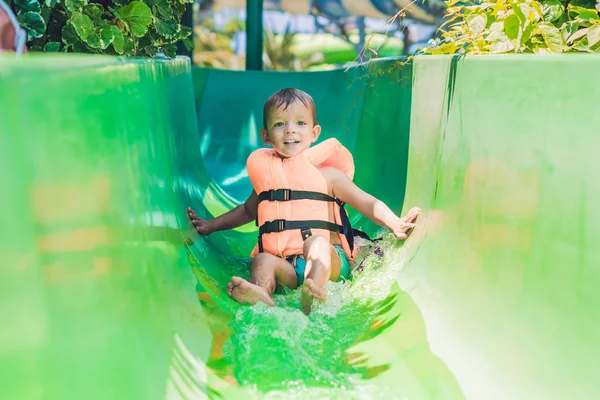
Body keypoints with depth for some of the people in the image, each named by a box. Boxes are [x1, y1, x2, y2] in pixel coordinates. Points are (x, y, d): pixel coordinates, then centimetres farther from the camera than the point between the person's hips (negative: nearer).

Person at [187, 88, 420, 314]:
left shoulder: (328, 175, 8)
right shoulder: (268, 175, 19)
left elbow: (369, 204, 5)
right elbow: (248, 210, 37)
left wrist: (394, 223, -14)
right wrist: (211, 225, 33)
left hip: (327, 260, -2)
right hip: (286, 266, 3)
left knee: (316, 242, -32)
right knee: (263, 261, -26)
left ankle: (310, 297, -57)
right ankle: (263, 303, -55)